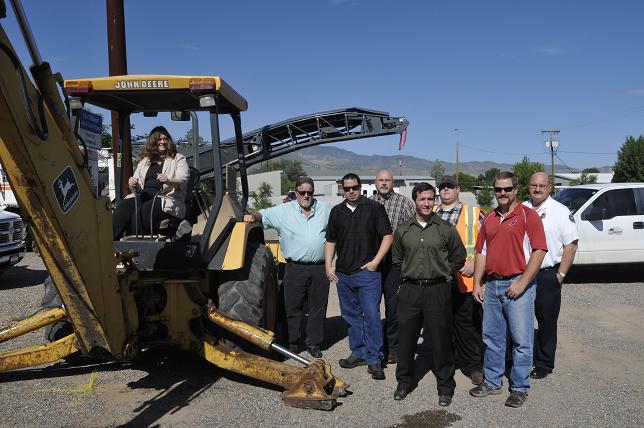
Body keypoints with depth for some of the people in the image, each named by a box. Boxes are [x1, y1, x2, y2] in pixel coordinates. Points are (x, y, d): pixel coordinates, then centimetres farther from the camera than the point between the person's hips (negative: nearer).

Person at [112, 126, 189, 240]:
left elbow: (182, 181, -3)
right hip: (142, 196, 4)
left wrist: (168, 181, -25)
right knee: (123, 207, -28)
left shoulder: (178, 159, 15)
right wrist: (133, 185, 0)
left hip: (165, 198, -4)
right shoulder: (145, 161, 28)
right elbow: (137, 188, 25)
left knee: (141, 212, -35)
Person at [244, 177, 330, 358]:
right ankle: (293, 344, 17)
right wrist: (252, 216, -22)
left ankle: (314, 343, 22)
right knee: (293, 308, 3)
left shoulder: (325, 209, 10)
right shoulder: (283, 211, 4)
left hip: (320, 268, 2)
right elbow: (263, 214, 1)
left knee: (318, 308, 8)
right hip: (295, 268, -1)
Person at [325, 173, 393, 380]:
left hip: (367, 272, -5)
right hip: (343, 273, 5)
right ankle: (359, 353, 24)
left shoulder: (374, 208, 0)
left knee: (371, 315, -7)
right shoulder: (336, 211, 13)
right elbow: (330, 241, 17)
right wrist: (328, 266, 7)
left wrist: (375, 261, -9)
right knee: (351, 315, 12)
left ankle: (374, 359, 1)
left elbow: (387, 236, -2)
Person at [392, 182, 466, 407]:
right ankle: (404, 381, 26)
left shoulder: (446, 229, 0)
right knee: (406, 339, 9)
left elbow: (458, 258, 11)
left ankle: (445, 386, 19)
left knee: (440, 340, 4)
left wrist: (441, 273, 11)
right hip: (410, 290, 2)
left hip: (438, 290, -2)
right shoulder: (402, 230, 7)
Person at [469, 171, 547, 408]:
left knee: (521, 340, 1)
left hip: (518, 285, -6)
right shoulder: (489, 219, 13)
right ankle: (492, 382, 26)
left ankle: (520, 388, 14)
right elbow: (481, 253, 15)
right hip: (492, 284, 6)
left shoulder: (528, 215, -5)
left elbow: (539, 251, -12)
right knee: (491, 337, 13)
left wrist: (522, 283, -17)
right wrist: (477, 284, 9)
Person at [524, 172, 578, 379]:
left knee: (547, 322, 6)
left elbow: (571, 245, -6)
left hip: (547, 275, -4)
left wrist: (560, 275, -9)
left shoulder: (561, 212, -3)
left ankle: (544, 364, 19)